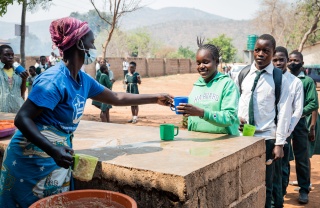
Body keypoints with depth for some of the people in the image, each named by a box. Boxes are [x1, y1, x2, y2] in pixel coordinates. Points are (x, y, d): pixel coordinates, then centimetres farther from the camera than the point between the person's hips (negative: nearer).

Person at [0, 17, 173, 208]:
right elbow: (22, 119, -24)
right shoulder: (54, 80, -22)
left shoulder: (83, 79, 4)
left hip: (56, 158, 8)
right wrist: (53, 151, -36)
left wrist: (156, 98, 19)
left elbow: (116, 98, 16)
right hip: (34, 160, -8)